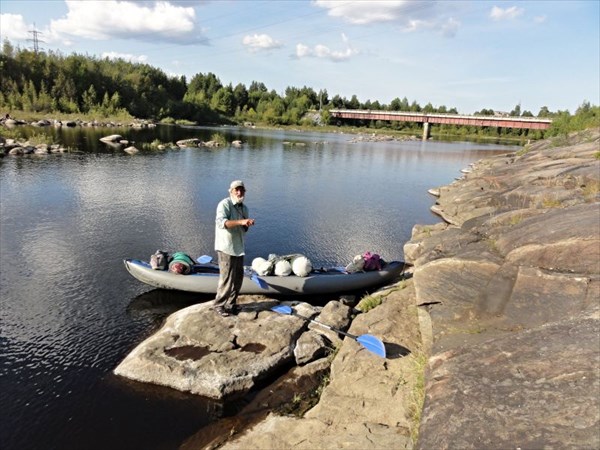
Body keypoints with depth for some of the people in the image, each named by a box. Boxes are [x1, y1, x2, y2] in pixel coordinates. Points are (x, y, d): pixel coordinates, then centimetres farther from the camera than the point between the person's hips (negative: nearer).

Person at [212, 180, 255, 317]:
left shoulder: (244, 208, 12)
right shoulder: (225, 204, -12)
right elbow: (220, 222, -27)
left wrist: (248, 224, -7)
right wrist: (240, 221, -38)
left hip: (239, 248, 8)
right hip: (226, 248, -8)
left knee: (238, 277, 12)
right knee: (227, 278, -6)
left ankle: (231, 303, 27)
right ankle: (219, 305, 10)